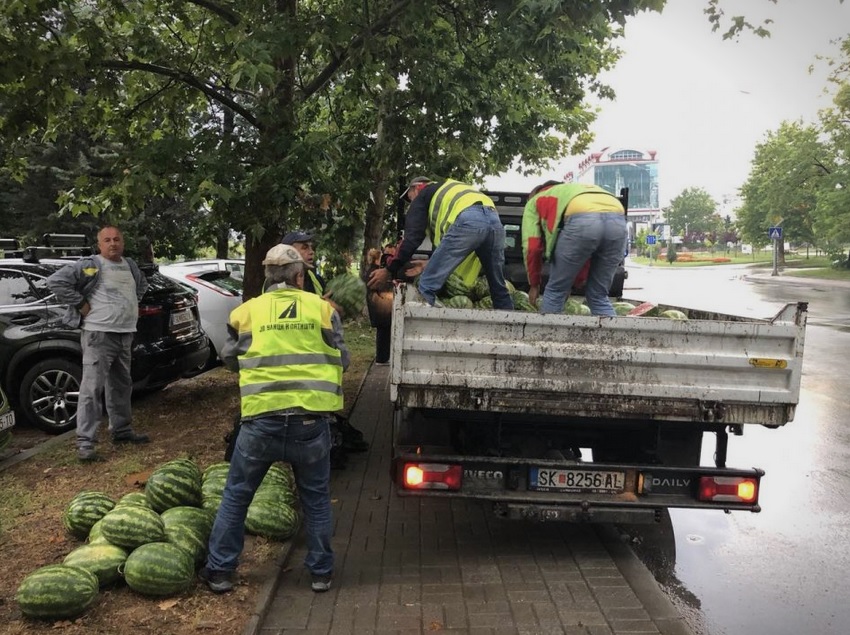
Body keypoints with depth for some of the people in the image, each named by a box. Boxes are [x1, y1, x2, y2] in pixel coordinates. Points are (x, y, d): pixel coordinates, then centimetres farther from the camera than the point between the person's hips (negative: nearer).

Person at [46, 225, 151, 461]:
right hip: (99, 334, -8)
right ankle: (85, 442, -6)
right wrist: (81, 304, -15)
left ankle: (122, 430, 30)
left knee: (122, 385, 17)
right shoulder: (89, 265, -10)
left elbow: (142, 284, 34)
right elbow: (56, 281, -18)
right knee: (92, 388, -9)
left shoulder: (130, 265, 13)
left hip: (125, 334, 8)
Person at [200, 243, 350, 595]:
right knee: (316, 498, 18)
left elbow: (229, 359, 15)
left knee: (236, 495, 18)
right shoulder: (322, 308, 2)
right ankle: (321, 572, 27)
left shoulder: (246, 312, 3)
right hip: (311, 419, 1)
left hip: (262, 418, 0)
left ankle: (220, 570, 26)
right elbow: (341, 359, 9)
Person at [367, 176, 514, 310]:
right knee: (498, 288, 18)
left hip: (467, 221, -7)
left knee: (427, 286, -3)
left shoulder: (423, 195, 24)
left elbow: (413, 236, 11)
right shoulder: (451, 190, 44)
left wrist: (390, 271, 15)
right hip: (494, 219, 7)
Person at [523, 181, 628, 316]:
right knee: (599, 296, 19)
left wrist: (534, 284, 31)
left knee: (555, 292, 13)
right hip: (618, 220, 5)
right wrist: (575, 282, 44)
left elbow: (532, 246, 20)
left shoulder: (534, 202, 32)